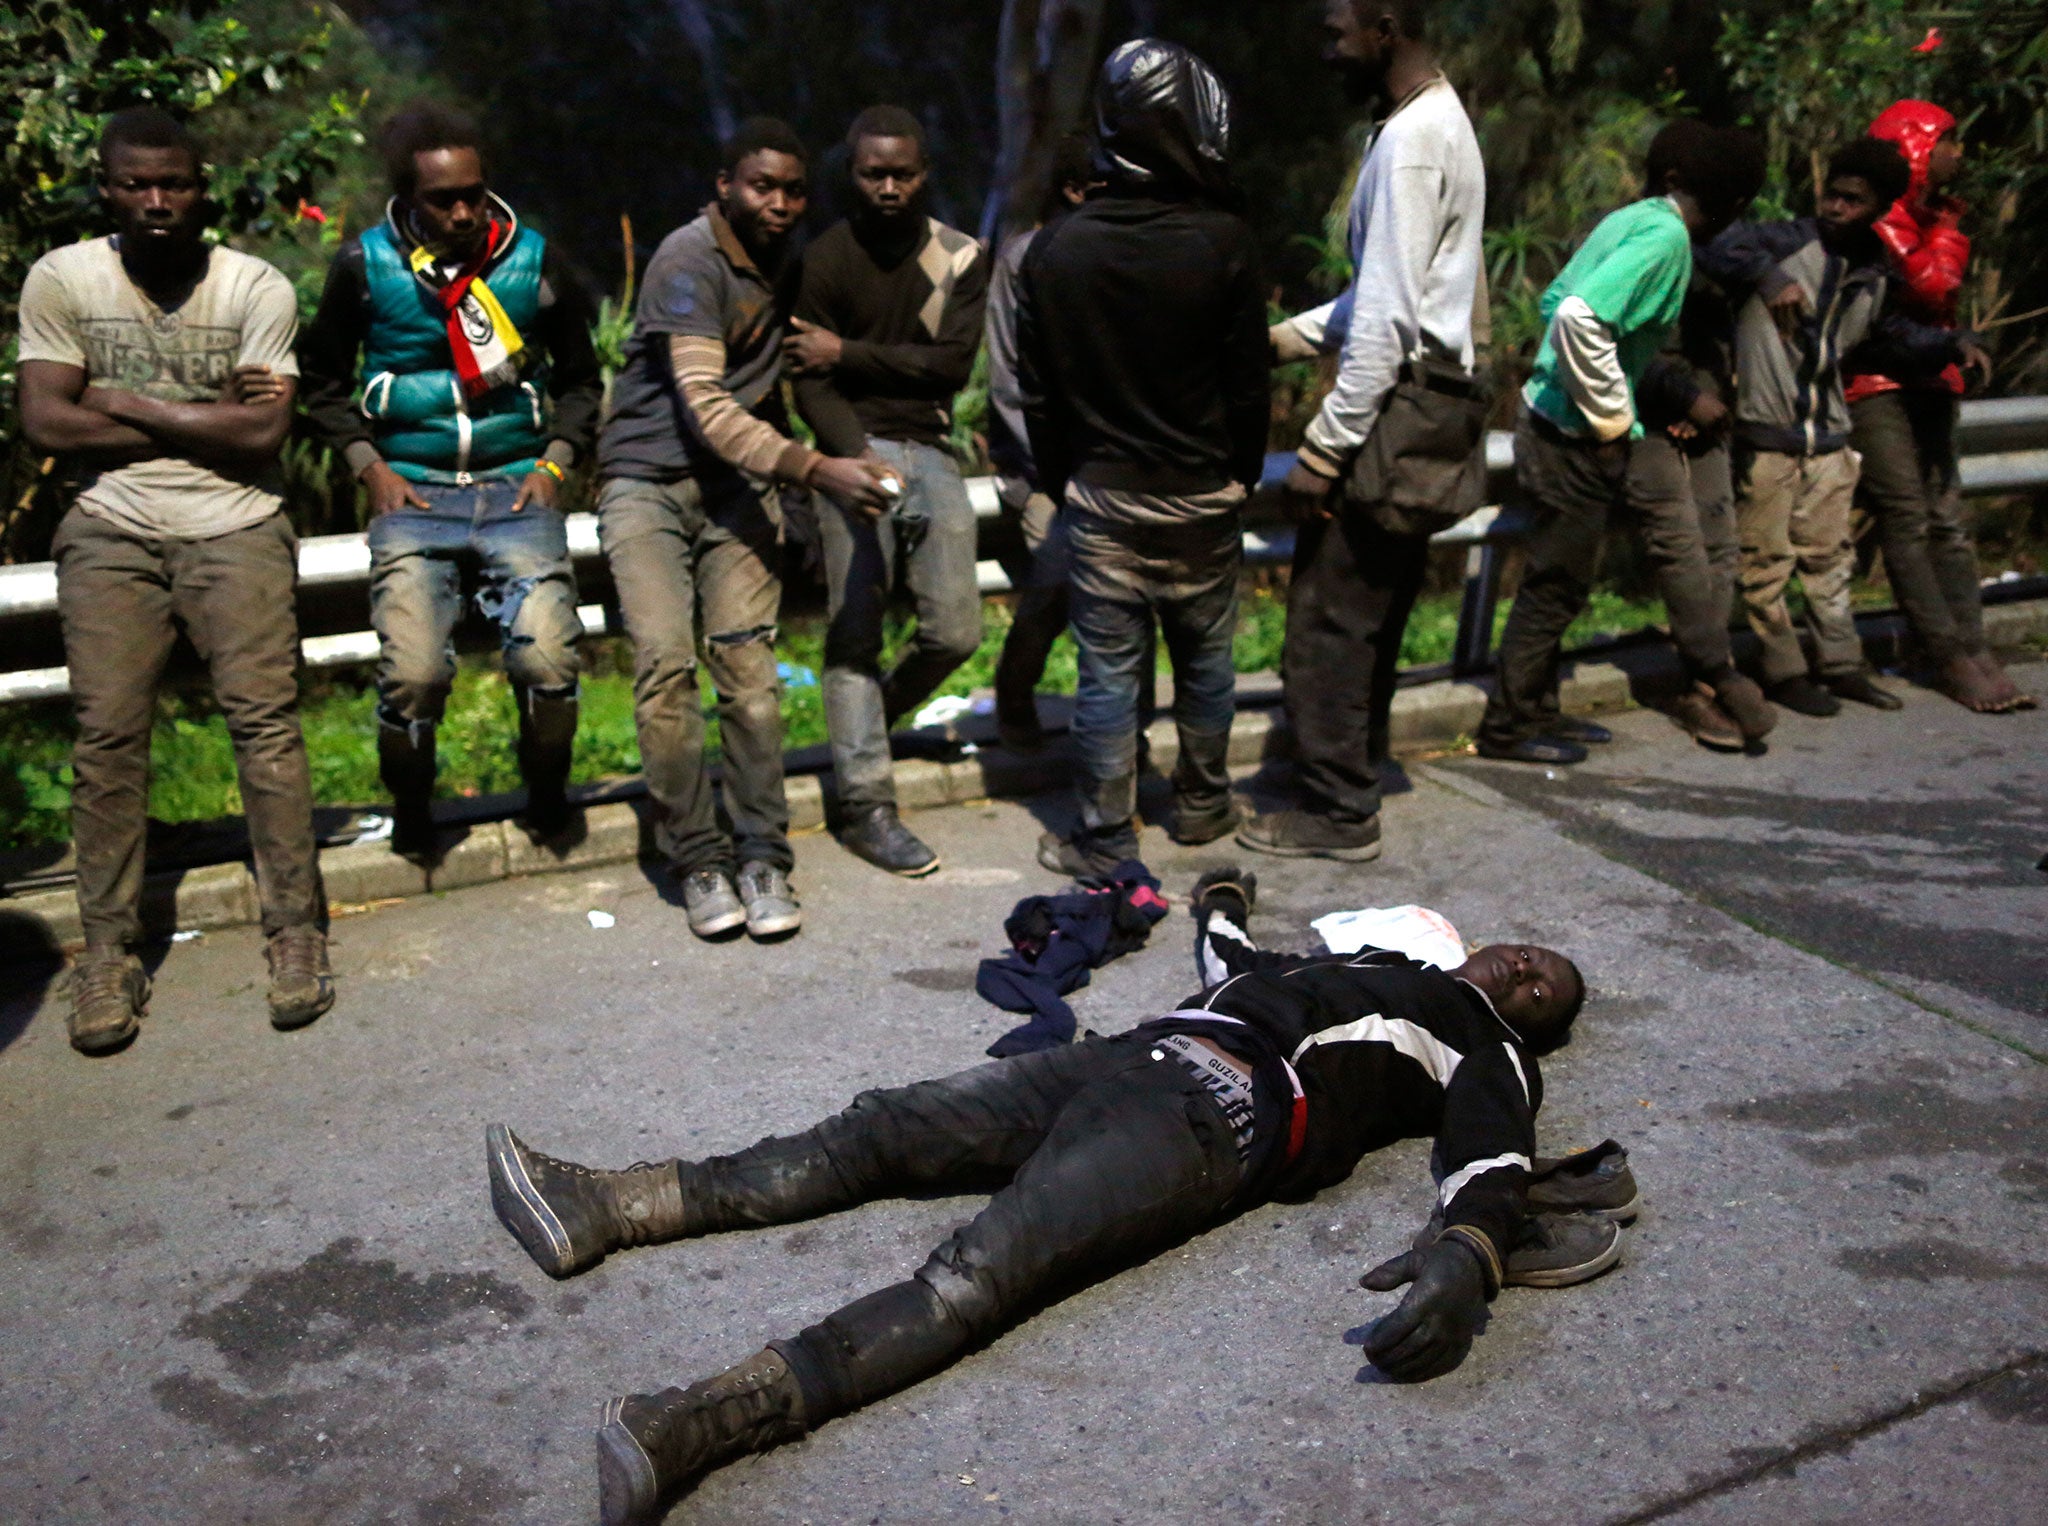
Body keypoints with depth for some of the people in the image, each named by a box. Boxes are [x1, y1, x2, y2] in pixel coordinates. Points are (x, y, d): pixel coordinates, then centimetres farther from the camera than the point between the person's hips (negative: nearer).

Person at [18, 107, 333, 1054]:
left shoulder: (257, 288, -1)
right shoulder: (61, 280, 2)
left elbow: (262, 431, -10)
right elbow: (45, 421, -5)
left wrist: (128, 405, -6)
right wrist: (203, 418, -5)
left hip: (235, 525, -1)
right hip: (110, 530, 1)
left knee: (265, 716, -10)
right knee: (108, 733, -6)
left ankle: (295, 933, 0)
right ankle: (108, 953, 4)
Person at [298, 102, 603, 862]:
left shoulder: (533, 260, 3)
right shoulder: (365, 265, 1)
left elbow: (579, 378, 16)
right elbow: (323, 379, 14)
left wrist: (556, 461, 3)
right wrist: (369, 465, 1)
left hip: (517, 485, 1)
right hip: (412, 490, 0)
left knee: (548, 661, -16)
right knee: (412, 672, -17)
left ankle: (547, 800, 13)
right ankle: (411, 815, 13)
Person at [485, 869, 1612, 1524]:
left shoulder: (1488, 1055, 16)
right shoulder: (1378, 969, 37)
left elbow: (1492, 1171, -5)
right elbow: (1232, 974, 47)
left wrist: (1465, 1257, -26)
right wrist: (1221, 902, 64)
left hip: (1215, 1117, -8)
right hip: (1131, 1057, 8)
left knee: (980, 1273, -29)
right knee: (880, 1131, -6)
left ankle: (694, 1426, -46)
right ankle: (605, 1211, -8)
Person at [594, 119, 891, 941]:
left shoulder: (786, 259, 10)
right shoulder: (690, 259, -13)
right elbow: (708, 411, -23)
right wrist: (816, 470, -31)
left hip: (738, 481, 5)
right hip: (648, 478, -5)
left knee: (747, 663, -8)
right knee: (665, 663, -15)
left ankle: (762, 856, 0)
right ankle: (698, 859, -4)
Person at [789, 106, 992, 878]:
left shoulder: (960, 258, 8)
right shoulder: (823, 260, 1)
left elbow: (952, 363, -3)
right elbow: (811, 386, -6)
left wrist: (847, 354, -10)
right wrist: (857, 461, -22)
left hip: (929, 451, 3)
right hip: (855, 450, -3)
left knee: (955, 630, -2)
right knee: (854, 632, -6)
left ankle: (868, 717, 27)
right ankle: (865, 808, -2)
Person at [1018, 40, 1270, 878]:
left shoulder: (1056, 248, -5)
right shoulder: (1222, 242, -11)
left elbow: (1037, 392, 1)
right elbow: (1248, 384, -4)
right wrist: (1241, 473, 11)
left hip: (1099, 494, 1)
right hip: (1203, 495, 0)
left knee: (1107, 672, 5)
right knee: (1205, 656, 17)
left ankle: (1106, 843, 11)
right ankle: (1201, 803, 33)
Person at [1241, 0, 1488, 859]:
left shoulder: (1410, 140, -16)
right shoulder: (1440, 121, 17)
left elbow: (1388, 319, -22)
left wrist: (1325, 447, -20)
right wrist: (1288, 335, 13)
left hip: (1390, 419, -10)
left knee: (1327, 621, -3)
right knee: (1369, 619, 15)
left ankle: (1337, 814, 6)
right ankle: (1351, 785, 25)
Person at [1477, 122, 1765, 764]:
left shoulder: (1628, 219, 11)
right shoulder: (1666, 236, -16)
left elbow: (1553, 299, 18)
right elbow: (1579, 315, -30)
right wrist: (1610, 419, -19)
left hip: (1555, 419, 10)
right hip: (1575, 440, -10)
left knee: (1554, 584, 17)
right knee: (1556, 585, 0)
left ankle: (1538, 711, 28)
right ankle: (1509, 727, 9)